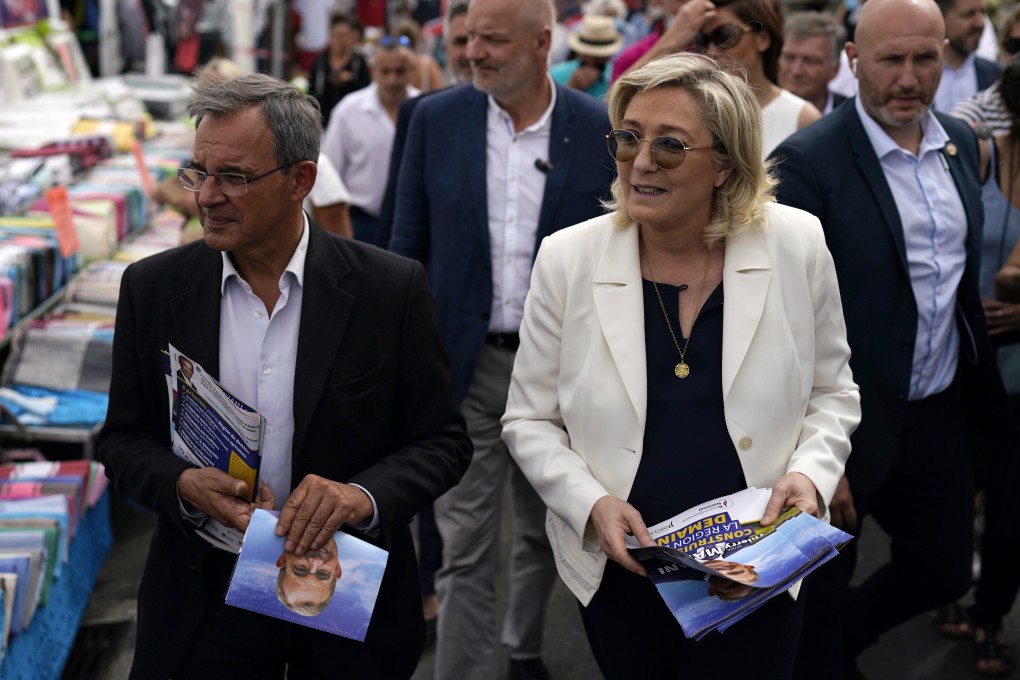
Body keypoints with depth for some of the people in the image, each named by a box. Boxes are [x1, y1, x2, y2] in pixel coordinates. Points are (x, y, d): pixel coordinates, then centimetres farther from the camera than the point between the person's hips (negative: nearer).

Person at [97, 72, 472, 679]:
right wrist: (183, 484, -18)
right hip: (204, 602, 1)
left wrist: (365, 495, -24)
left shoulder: (392, 289, -10)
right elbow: (124, 441, 3)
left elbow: (443, 442, -5)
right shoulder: (153, 288, -3)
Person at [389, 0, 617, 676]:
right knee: (466, 551, 1)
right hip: (464, 365, -1)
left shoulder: (600, 131, -5)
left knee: (546, 534, 19)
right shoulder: (436, 119, -3)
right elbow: (408, 246, 3)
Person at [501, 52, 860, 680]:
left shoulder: (797, 245, -7)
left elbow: (831, 392, 6)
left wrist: (811, 472, -12)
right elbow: (529, 420, 0)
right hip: (618, 573, 0)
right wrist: (591, 504, -14)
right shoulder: (567, 259, -8)